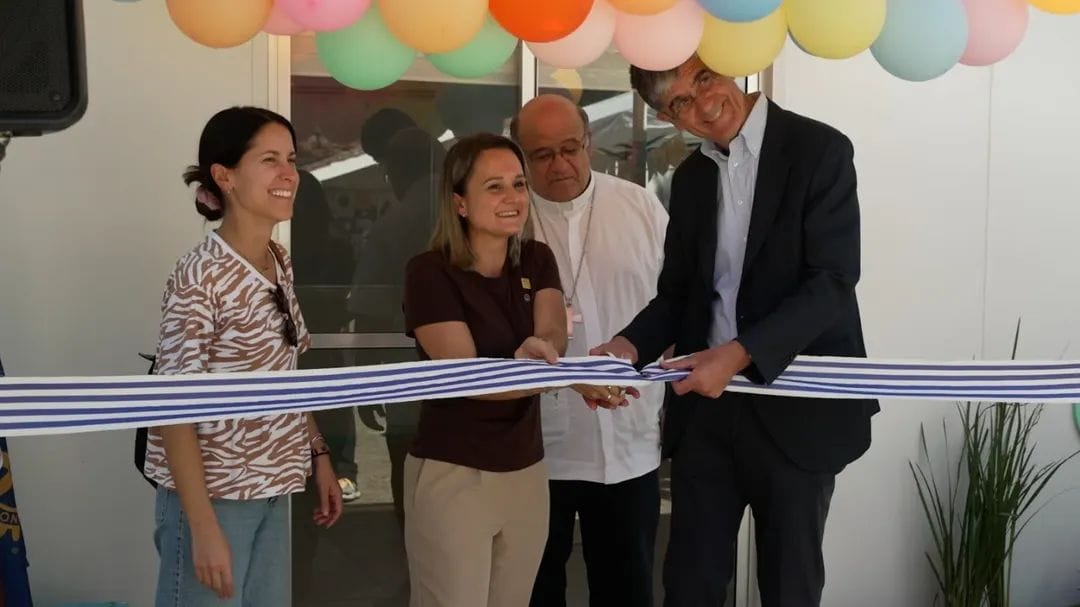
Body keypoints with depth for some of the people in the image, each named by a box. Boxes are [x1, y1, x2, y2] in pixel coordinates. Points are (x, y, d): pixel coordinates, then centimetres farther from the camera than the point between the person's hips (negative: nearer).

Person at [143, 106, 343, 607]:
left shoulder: (280, 262, 5)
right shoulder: (200, 276, -18)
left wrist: (317, 454, 11)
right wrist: (203, 527, -21)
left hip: (271, 490, 7)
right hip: (214, 493, -7)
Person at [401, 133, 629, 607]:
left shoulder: (537, 261, 5)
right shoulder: (429, 272, -12)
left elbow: (554, 336, -9)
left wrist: (538, 351, -34)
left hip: (527, 471, 5)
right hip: (452, 475, -5)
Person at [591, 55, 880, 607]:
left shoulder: (818, 149, -8)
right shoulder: (690, 177, 10)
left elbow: (832, 281, -15)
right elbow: (677, 291, 12)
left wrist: (739, 354, -26)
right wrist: (631, 345, -8)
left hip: (795, 406, -4)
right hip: (706, 404, 5)